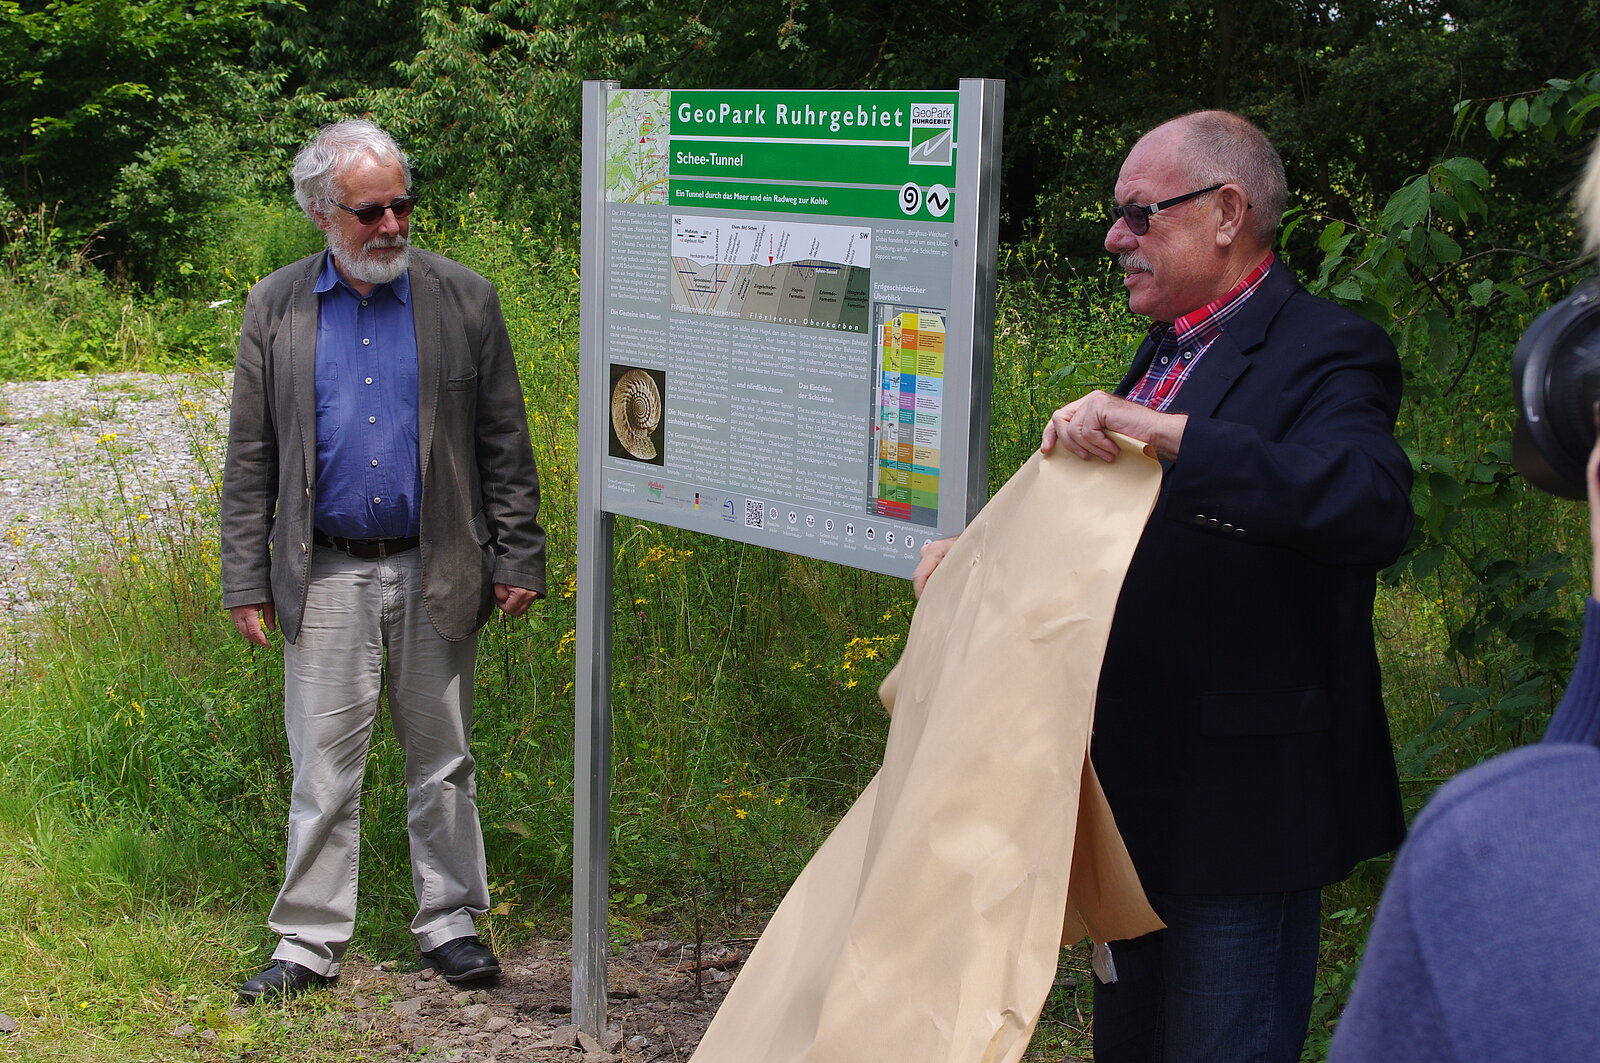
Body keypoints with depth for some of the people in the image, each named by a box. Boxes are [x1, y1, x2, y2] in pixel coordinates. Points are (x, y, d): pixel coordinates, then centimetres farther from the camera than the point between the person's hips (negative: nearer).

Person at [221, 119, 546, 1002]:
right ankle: (310, 942, 15)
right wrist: (246, 580, 1)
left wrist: (517, 560, -1)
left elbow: (504, 445, 3)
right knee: (322, 768, 4)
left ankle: (449, 922, 23)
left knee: (441, 761, 10)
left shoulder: (464, 299, 1)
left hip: (436, 572, 0)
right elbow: (249, 459, 5)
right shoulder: (275, 308, 3)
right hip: (325, 575, 0)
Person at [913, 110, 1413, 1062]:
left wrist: (1163, 431, -37)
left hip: (1241, 798, -9)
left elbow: (1375, 508, -34)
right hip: (1141, 792, 9)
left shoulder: (1326, 352, -14)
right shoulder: (1170, 351, 15)